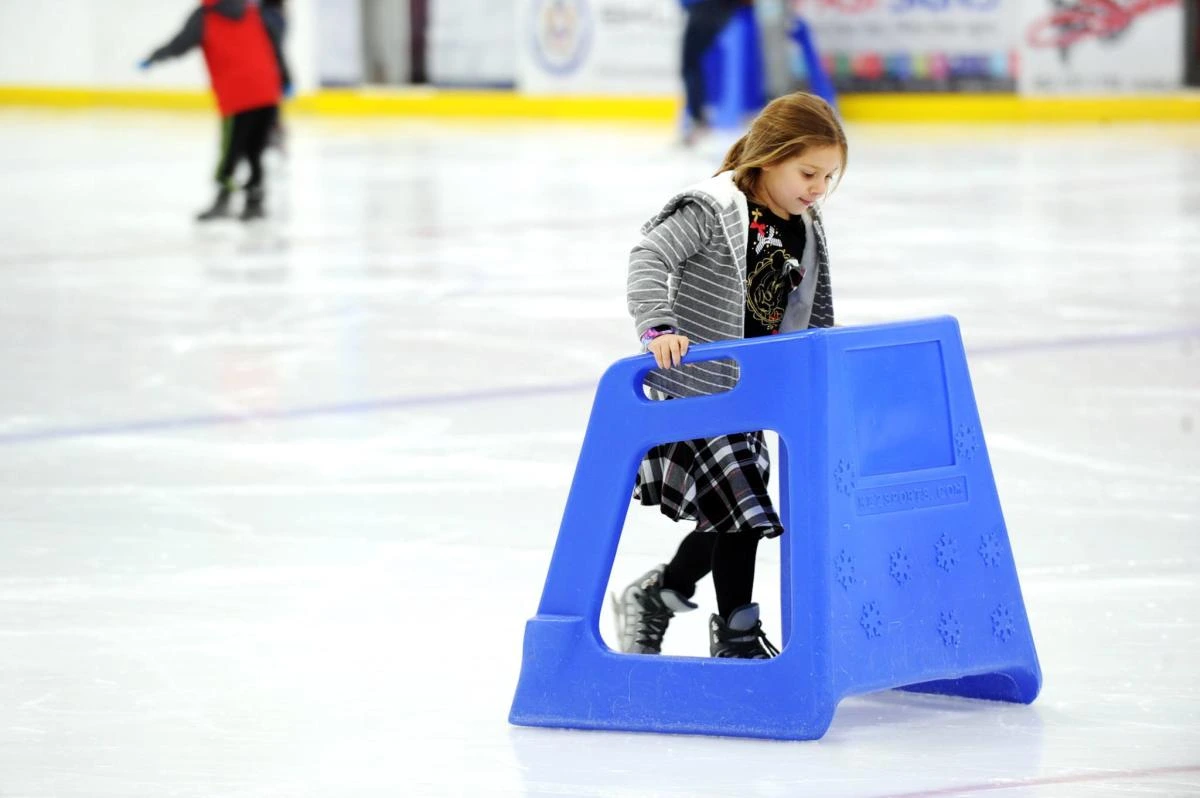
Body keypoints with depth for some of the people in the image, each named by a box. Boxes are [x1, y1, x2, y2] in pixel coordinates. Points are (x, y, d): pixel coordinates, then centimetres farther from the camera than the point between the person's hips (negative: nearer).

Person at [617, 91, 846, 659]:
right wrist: (658, 328, -38)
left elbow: (815, 314, 18)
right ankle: (736, 634, 4)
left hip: (749, 395, 8)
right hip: (691, 391, -8)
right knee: (740, 508, -10)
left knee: (730, 520, 12)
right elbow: (649, 257, -26)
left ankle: (652, 598, 31)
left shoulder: (805, 231, 7)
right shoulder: (713, 209, -17)